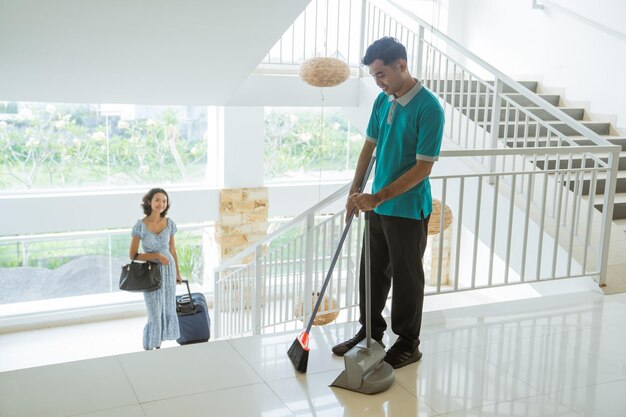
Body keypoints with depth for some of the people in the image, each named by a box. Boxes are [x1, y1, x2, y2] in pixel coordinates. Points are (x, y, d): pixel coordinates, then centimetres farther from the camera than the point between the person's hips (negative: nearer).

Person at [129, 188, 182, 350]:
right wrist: (156, 255, -21)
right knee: (155, 314, -3)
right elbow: (133, 255, -11)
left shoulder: (169, 223, -4)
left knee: (167, 310, 12)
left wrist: (177, 272, 14)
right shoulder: (140, 225, -15)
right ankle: (148, 349, 15)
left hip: (168, 270, 4)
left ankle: (159, 345, 30)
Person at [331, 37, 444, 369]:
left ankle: (408, 345, 22)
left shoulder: (429, 108, -19)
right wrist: (355, 191, 6)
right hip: (377, 205, 7)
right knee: (372, 272, 16)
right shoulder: (382, 101, 5)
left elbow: (423, 167, -22)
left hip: (408, 210, -7)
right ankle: (370, 332, 33)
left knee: (407, 277, 6)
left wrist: (378, 197, -24)